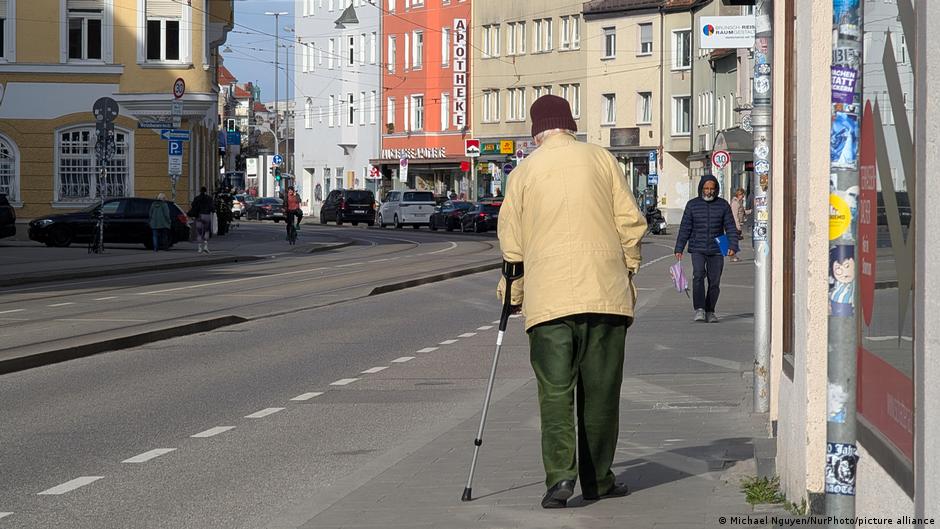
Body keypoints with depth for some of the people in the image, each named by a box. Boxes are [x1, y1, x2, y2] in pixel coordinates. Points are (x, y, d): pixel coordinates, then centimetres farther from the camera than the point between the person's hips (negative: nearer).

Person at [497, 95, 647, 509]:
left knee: (555, 388, -1)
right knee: (600, 389, 9)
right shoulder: (601, 159, 6)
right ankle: (597, 479, 14)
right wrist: (628, 272, 14)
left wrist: (512, 292, 19)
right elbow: (630, 223, 3)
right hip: (604, 292, 1)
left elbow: (511, 242, 8)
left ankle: (560, 474, -18)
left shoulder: (524, 172, 6)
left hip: (548, 298, 0)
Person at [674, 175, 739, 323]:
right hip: (697, 249, -1)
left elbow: (730, 227, 2)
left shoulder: (723, 205, 4)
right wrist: (679, 249, 0)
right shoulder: (692, 205, 4)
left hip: (716, 250, 1)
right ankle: (699, 309, -21)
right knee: (698, 275, -21)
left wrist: (733, 246, -12)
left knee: (714, 281, 2)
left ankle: (710, 312, 16)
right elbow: (685, 229, 5)